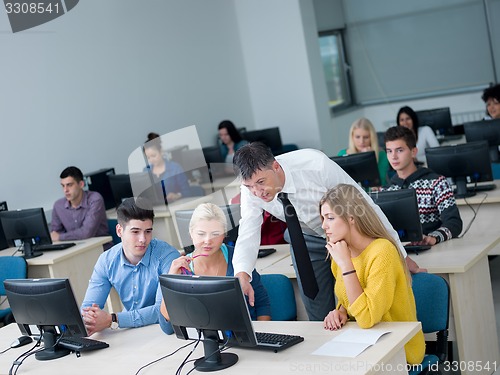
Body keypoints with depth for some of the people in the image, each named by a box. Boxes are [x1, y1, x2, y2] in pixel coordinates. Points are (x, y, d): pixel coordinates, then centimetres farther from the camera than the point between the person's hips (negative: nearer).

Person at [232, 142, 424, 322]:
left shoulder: (315, 164, -35)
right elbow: (248, 235, -19)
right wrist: (242, 276, -42)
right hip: (306, 239, 3)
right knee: (319, 318, 4)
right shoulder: (251, 190, -23)